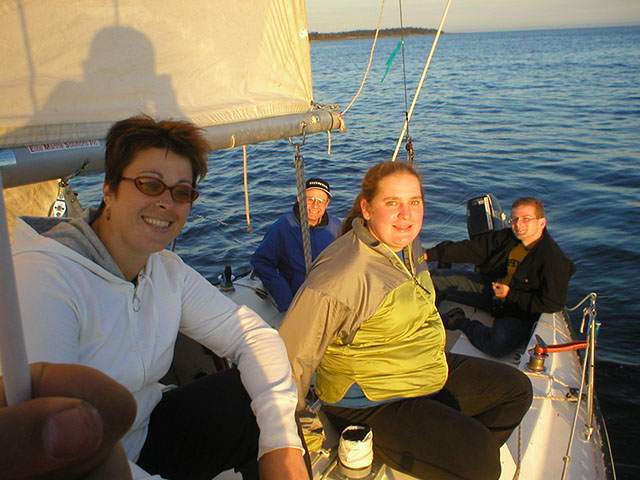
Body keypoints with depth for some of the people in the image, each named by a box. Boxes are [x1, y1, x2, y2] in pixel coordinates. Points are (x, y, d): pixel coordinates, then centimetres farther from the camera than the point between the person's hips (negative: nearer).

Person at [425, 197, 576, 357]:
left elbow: (552, 304, -23)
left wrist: (510, 295, -20)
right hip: (490, 289, 6)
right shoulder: (506, 238, -6)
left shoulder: (555, 260, -23)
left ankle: (461, 323, -9)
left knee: (498, 344, -38)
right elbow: (471, 249, -3)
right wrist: (429, 254, -8)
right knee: (436, 278, -1)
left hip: (520, 313, -5)